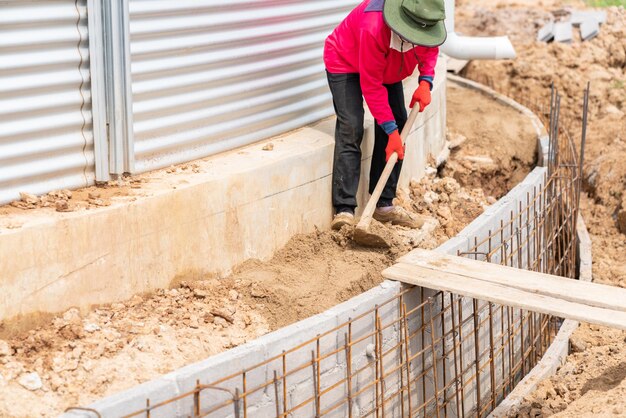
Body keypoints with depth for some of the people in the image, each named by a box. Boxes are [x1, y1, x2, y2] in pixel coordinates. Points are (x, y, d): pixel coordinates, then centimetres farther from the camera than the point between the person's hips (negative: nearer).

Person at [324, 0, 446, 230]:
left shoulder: (427, 22, -26)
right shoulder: (374, 28, -43)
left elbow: (430, 49, 0)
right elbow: (371, 86, -34)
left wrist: (425, 82, -18)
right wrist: (391, 130, -32)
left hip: (387, 68, 7)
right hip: (345, 63, -7)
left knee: (399, 126, -1)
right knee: (351, 129, -21)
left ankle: (384, 206, 7)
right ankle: (344, 211, -25)